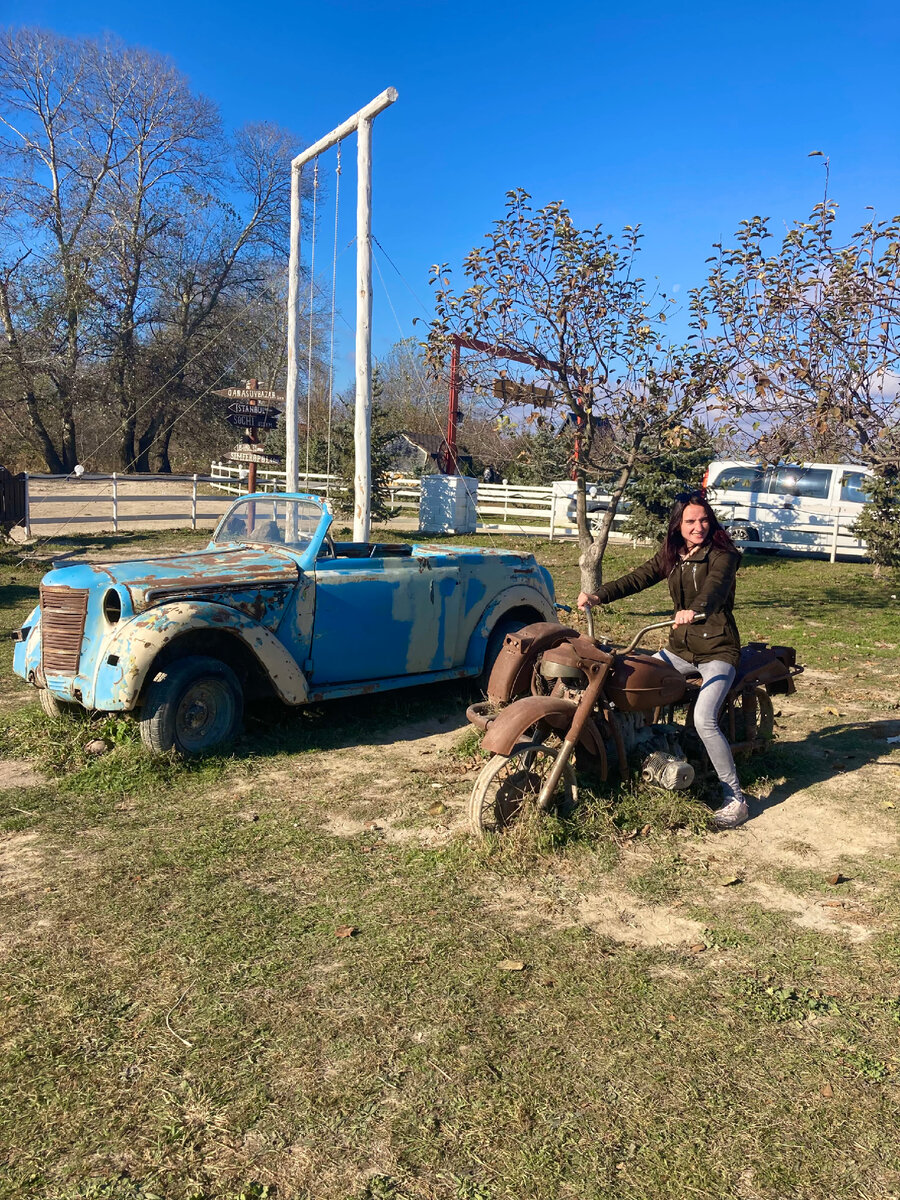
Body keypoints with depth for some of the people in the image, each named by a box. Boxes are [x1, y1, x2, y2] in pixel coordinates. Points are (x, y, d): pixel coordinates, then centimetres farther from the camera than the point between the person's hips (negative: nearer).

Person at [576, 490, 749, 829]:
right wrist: (599, 595, -18)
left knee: (703, 719, -23)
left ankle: (735, 798, -9)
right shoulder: (671, 554, 7)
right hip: (680, 648, 7)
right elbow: (638, 578, -1)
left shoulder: (722, 553, -13)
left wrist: (696, 609, -55)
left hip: (718, 651, -6)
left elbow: (716, 585, -33)